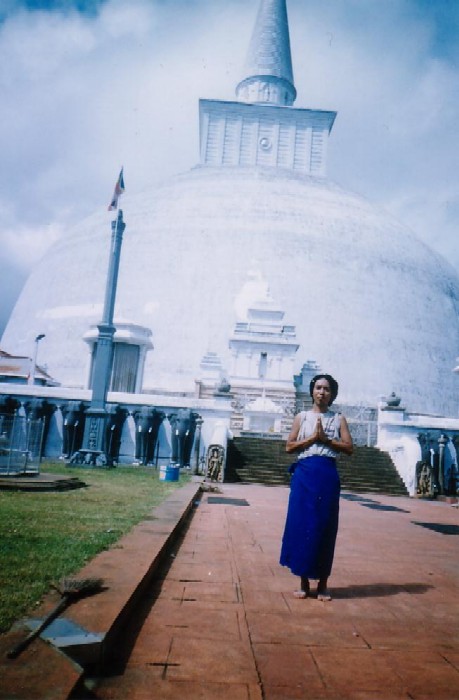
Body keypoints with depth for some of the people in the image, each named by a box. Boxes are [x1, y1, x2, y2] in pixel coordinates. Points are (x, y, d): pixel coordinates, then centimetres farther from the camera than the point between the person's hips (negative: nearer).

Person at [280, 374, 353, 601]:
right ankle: (304, 582, 15)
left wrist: (326, 439, -10)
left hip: (328, 475, 0)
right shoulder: (302, 417, 8)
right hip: (304, 474, 0)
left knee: (325, 527, 3)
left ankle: (323, 583, 16)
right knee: (302, 524, 1)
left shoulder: (338, 419, 9)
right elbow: (289, 446, 2)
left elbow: (349, 448, 0)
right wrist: (312, 438, -9)